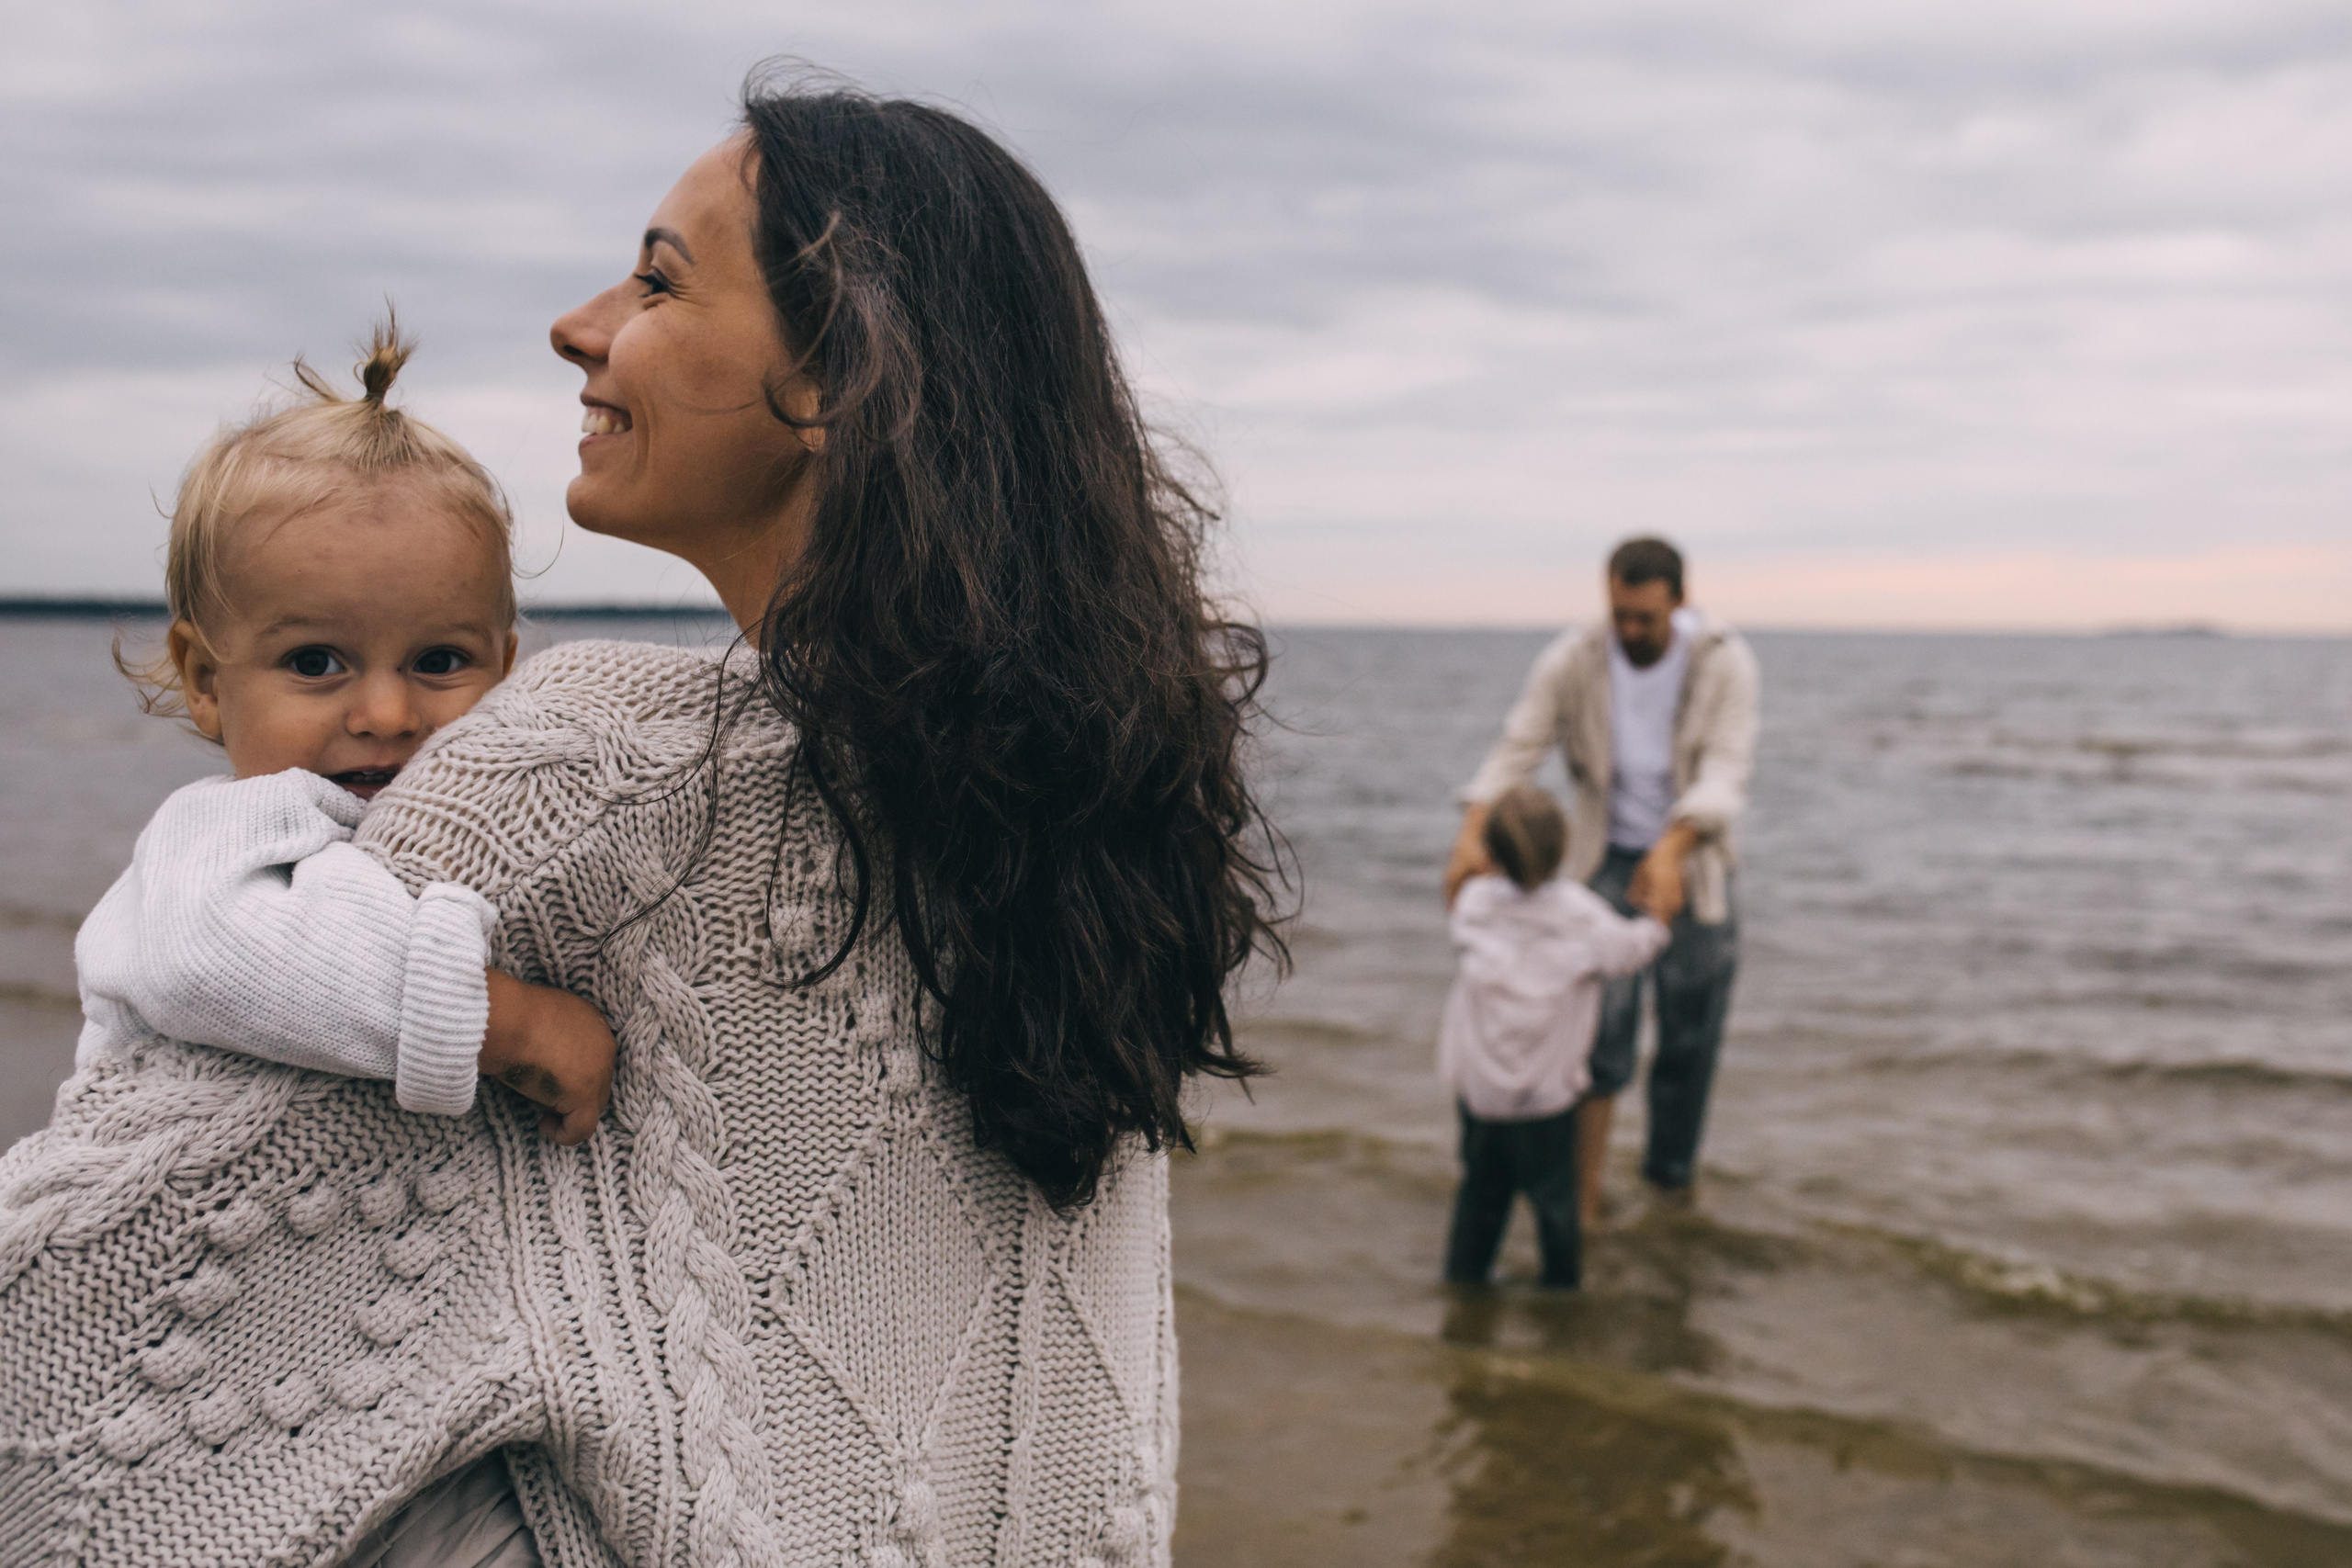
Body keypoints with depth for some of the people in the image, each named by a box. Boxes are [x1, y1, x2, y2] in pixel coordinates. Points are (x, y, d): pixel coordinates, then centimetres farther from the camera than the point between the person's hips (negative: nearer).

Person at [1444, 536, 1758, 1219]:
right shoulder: (1570, 662, -16)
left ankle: (1670, 1176, 35)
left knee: (1691, 1043, 11)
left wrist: (1672, 850, -47)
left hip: (1692, 867, 1)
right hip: (1607, 862, -1)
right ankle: (1584, 1200, -4)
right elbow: (1514, 755, -22)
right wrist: (1472, 837, -40)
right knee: (1601, 1030, -13)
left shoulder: (1726, 663, -18)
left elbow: (1726, 772, -29)